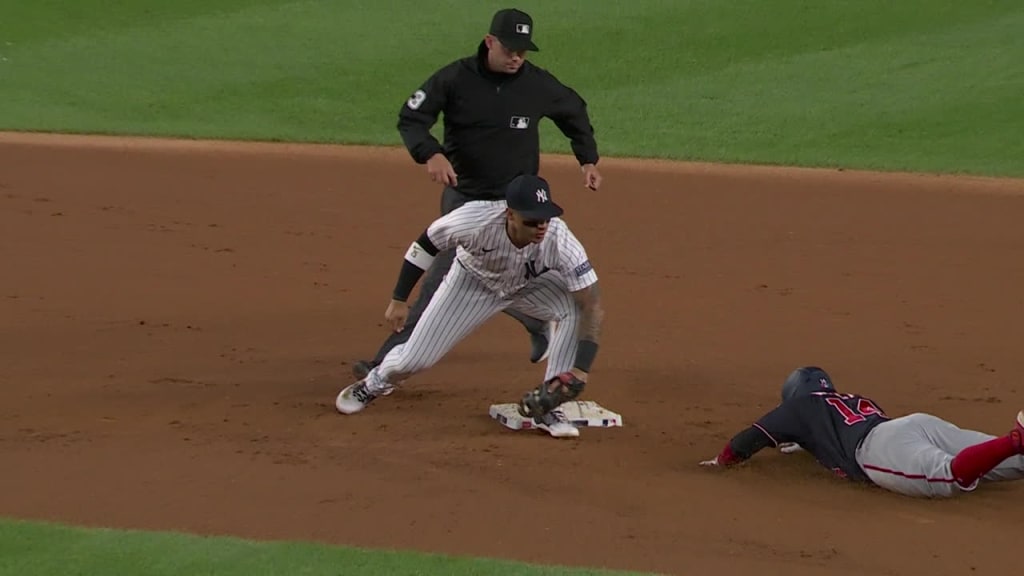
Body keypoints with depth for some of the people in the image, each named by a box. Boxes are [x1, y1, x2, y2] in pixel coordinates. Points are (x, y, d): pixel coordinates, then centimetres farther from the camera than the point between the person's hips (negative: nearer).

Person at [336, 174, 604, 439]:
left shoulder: (559, 239, -38)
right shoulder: (474, 219, -38)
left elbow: (593, 305, -35)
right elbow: (426, 244, -17)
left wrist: (580, 371, -44)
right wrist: (399, 299, -11)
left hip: (530, 286, 0)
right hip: (472, 282, 0)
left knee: (575, 307, -28)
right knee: (413, 359, 0)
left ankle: (548, 407, -15)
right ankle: (376, 383, 39)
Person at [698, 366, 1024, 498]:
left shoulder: (800, 406, 25)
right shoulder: (859, 400, 43)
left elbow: (752, 438, 25)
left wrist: (723, 462, 44)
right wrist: (807, 444, 69)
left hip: (881, 448, -7)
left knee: (950, 476, -34)